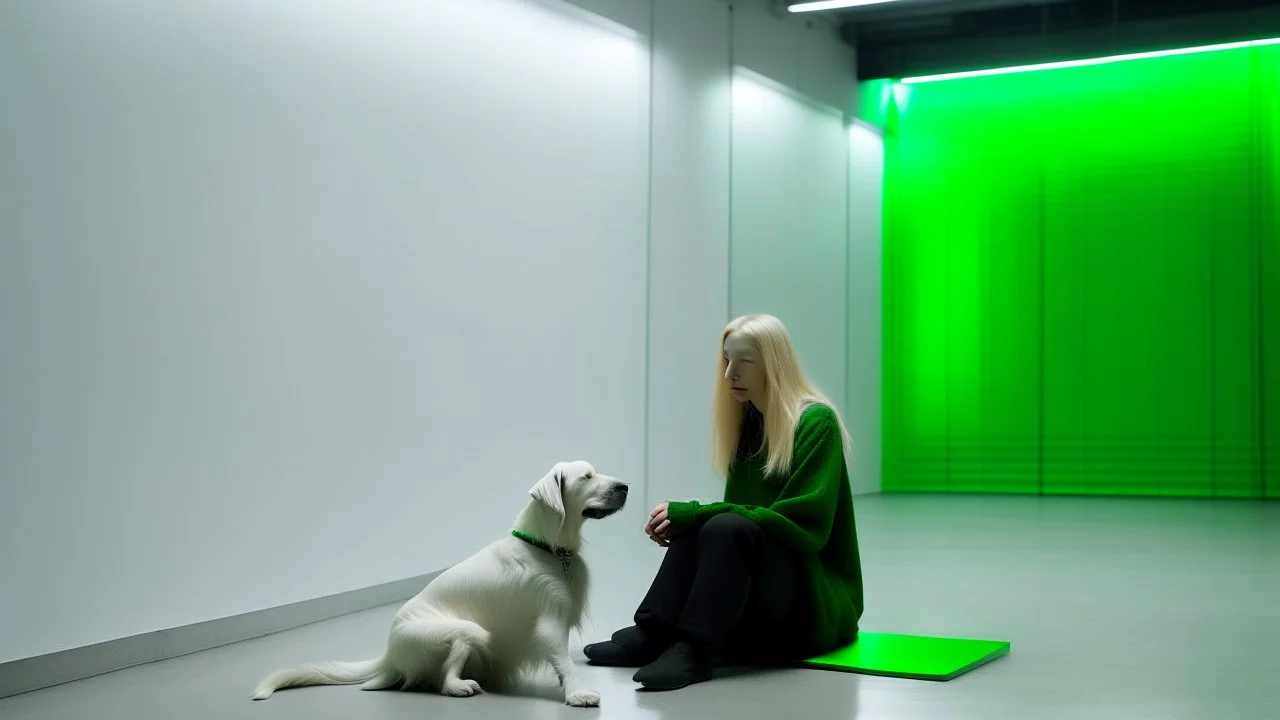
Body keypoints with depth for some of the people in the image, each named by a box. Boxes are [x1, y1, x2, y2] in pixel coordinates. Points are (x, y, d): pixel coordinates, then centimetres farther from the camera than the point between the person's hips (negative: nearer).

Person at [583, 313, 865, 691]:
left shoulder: (817, 422, -13)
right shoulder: (745, 422, 10)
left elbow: (804, 524, -23)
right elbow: (741, 514, 8)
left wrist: (692, 513, -26)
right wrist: (685, 517, -16)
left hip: (818, 599, -6)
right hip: (763, 595, 7)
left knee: (726, 527, -32)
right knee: (694, 528, -20)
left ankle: (693, 652, -35)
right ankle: (654, 635, -24)